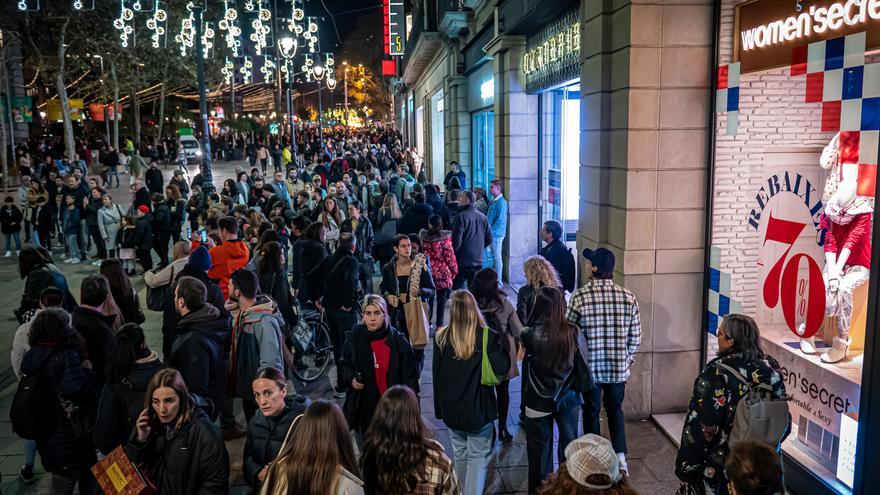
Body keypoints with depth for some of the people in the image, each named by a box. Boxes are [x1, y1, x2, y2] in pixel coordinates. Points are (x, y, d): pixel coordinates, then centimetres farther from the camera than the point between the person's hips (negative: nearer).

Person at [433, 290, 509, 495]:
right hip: (479, 407, -3)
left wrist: (439, 408, 9)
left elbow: (437, 375, -1)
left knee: (460, 453, 21)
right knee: (479, 456, 9)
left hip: (451, 408, 3)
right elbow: (503, 368, -18)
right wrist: (496, 344, -1)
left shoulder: (442, 337, -8)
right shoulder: (487, 336, -15)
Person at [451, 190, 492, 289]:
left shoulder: (461, 216, -14)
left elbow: (456, 240, -16)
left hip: (462, 262, -6)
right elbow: (489, 238, 11)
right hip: (478, 261, 6)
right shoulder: (482, 217, 6)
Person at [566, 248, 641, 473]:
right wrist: (627, 360, 15)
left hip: (589, 368, -2)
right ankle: (620, 457, 16)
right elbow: (635, 338, -2)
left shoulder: (579, 297, -15)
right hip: (619, 368, 2)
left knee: (591, 412, 16)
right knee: (615, 409, 22)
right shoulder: (628, 297, -7)